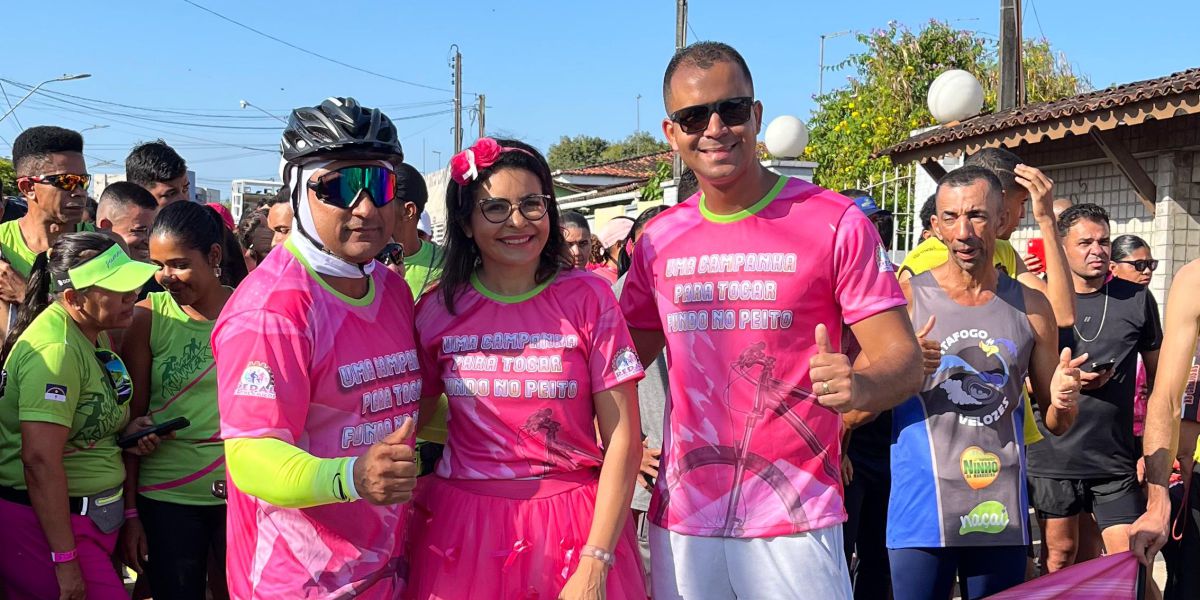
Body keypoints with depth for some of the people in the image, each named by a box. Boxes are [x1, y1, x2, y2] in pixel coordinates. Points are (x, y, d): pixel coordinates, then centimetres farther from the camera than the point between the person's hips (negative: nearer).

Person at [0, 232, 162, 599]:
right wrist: (65, 559, -25)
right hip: (44, 523, -9)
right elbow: (40, 460, -26)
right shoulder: (56, 348, -21)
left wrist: (124, 429, 3)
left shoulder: (93, 334, 8)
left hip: (92, 512, 9)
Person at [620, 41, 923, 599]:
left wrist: (861, 386, -30)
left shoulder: (835, 223, -6)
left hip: (793, 524, -3)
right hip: (679, 518, 4)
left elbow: (904, 361, -9)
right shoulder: (658, 239, 6)